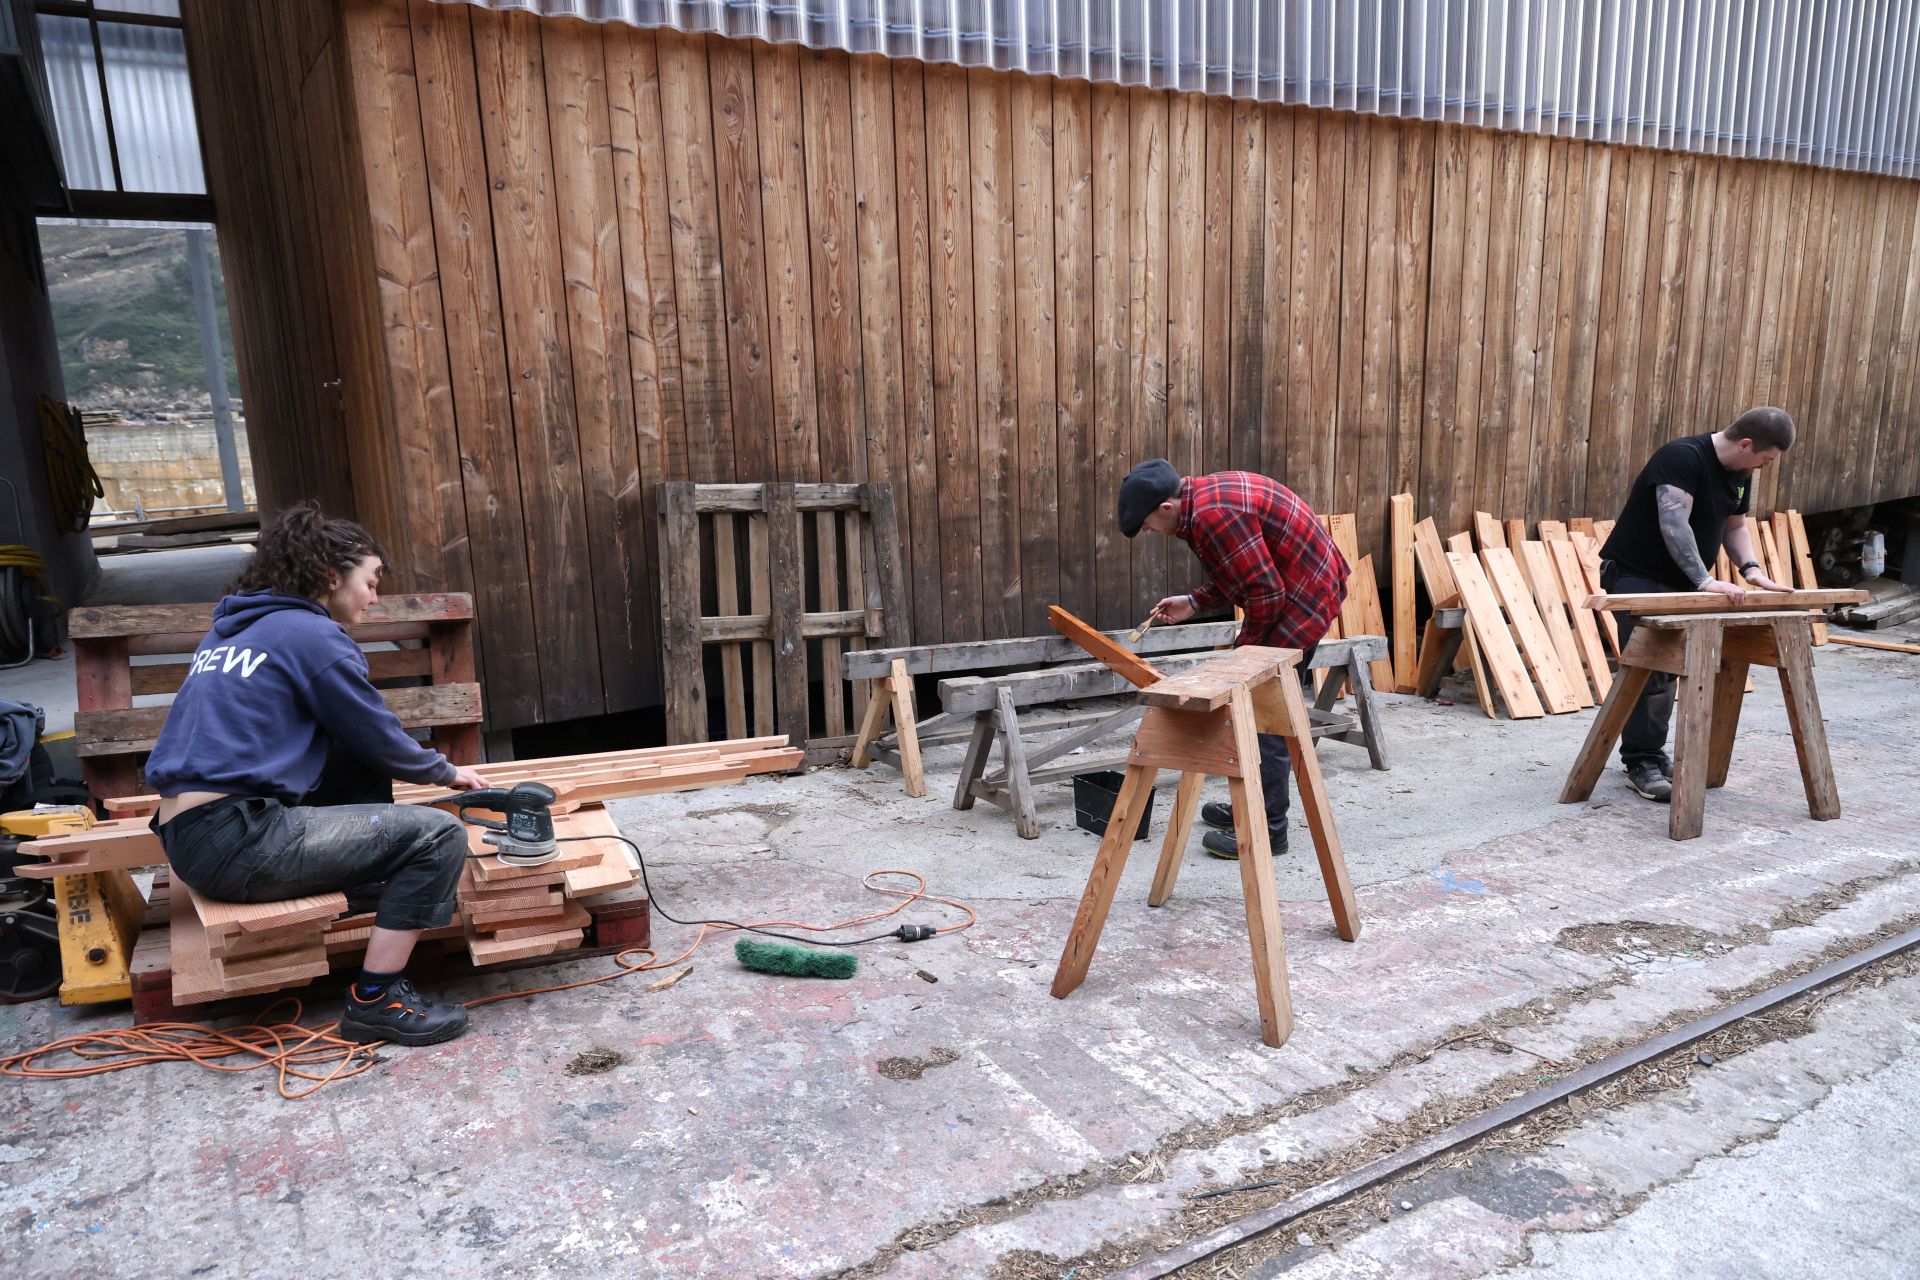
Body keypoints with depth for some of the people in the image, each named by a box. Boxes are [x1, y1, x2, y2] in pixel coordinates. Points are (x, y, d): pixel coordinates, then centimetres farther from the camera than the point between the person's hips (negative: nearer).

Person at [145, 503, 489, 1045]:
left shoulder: (233, 629, 17)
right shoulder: (313, 635, -9)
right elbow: (381, 741, -2)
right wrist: (447, 771, 16)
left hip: (186, 834, 9)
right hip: (236, 843, -9)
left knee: (360, 764, 20)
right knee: (439, 834, -10)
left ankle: (366, 881, 26)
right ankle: (376, 1002, -6)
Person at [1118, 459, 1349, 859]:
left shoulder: (1214, 515, -26)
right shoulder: (1206, 496, 7)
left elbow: (1265, 592, -24)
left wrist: (1245, 647, -10)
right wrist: (1194, 602, 10)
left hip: (1303, 598, -11)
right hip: (1309, 585, 11)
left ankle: (1267, 829, 3)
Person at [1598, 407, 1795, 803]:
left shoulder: (1739, 473, 6)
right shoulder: (1682, 457, -22)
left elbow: (1735, 525, 16)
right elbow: (1673, 524, -31)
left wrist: (1752, 569, -2)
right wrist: (1705, 581, -35)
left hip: (1679, 580, 9)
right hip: (1636, 575, -9)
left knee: (1667, 668, 9)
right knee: (1647, 670, -11)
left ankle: (1651, 752, 18)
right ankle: (1640, 763, -6)